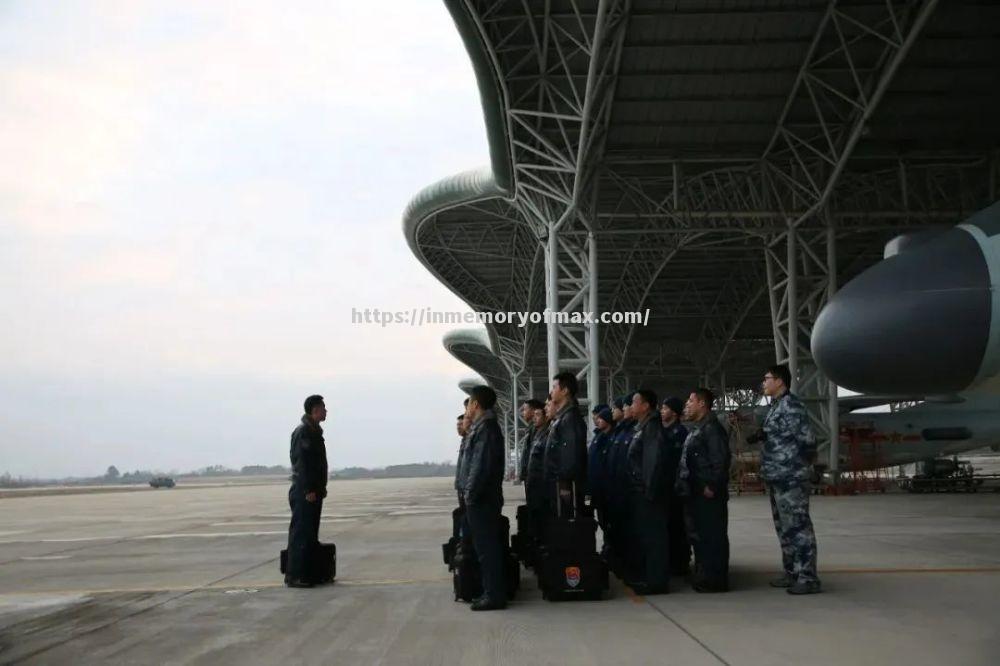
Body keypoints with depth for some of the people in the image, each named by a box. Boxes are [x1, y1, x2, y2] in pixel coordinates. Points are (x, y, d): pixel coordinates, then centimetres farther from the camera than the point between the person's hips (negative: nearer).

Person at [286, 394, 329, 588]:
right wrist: (309, 490, -22)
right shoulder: (302, 432, -13)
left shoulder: (314, 431, 18)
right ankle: (294, 576, -6)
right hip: (304, 492, -10)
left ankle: (305, 573, 17)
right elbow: (301, 463, -19)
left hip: (313, 491, 10)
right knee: (300, 533, -8)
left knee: (310, 535, 12)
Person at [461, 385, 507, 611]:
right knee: (488, 546, 14)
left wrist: (470, 493, -17)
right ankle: (493, 591, 21)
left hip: (481, 499, -10)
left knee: (487, 548, -5)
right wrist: (470, 492, 15)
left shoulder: (485, 428, -15)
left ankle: (494, 595, 0)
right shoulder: (484, 426, 16)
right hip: (484, 498, 10)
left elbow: (481, 465, -21)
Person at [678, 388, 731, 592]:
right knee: (700, 535, 16)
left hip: (709, 494, -11)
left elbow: (720, 460, -21)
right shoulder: (696, 429, 20)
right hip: (696, 493, 11)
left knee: (713, 536, -5)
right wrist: (684, 485, 19)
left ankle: (715, 579, 0)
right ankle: (703, 575, 24)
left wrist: (712, 486, -22)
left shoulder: (712, 428, -13)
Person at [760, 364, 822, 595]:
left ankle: (808, 577, -3)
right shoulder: (775, 407, 16)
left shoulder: (791, 405, -13)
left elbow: (806, 440, -18)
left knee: (798, 527, -7)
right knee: (784, 528, 16)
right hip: (776, 479, 10)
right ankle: (792, 573, 24)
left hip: (791, 478, -10)